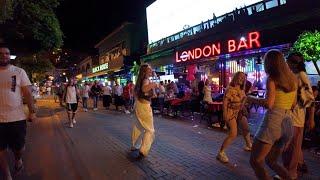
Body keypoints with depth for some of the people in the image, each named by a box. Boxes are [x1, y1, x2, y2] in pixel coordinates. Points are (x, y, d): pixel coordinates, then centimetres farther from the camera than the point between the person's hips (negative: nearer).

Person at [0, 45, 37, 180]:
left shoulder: (19, 71, 0)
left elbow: (27, 93, -2)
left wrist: (32, 112, -7)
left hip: (17, 117, -2)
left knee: (18, 148, 10)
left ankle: (18, 160, 44)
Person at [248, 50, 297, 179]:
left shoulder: (272, 78, -6)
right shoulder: (293, 78, 13)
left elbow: (269, 103, -18)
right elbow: (293, 104, 19)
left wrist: (251, 99, -4)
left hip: (273, 121, -8)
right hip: (288, 123, 8)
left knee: (255, 161, 0)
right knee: (271, 161, 23)